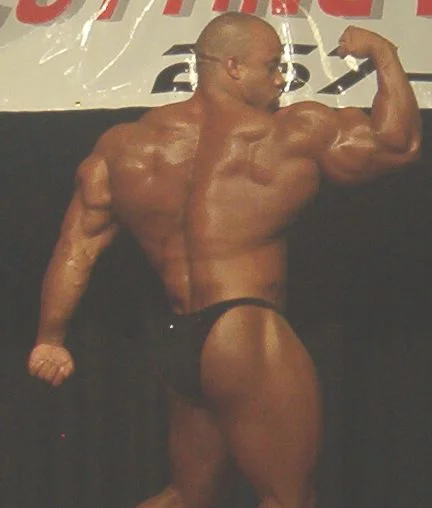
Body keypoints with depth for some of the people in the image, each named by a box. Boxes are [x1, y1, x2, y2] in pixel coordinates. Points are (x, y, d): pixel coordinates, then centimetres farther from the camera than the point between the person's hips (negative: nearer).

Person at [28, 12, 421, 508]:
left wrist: (50, 338, 13)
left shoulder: (125, 145, 9)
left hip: (175, 346, 7)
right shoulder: (289, 135, -5)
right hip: (247, 340, -7)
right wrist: (384, 54, 14)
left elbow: (78, 245, 7)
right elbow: (398, 142, 2)